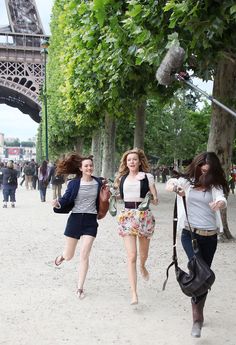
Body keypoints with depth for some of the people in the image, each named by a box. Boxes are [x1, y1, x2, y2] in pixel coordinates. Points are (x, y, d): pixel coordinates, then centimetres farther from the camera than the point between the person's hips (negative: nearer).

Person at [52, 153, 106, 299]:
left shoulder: (98, 182, 0)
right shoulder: (73, 183, -6)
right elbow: (66, 198, -10)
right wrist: (58, 202, -28)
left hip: (91, 221, 0)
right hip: (75, 219, 0)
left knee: (84, 255, -8)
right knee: (69, 256, 12)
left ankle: (80, 288, 6)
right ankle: (62, 256, 52)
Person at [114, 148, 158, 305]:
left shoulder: (147, 176, -1)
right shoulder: (122, 178, 9)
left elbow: (155, 198, -1)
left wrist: (153, 199, -20)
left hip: (144, 215, -1)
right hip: (127, 216, 1)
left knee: (143, 254, 17)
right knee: (131, 256, -8)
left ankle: (142, 267, 54)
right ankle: (134, 294, -6)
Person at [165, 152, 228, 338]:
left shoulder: (214, 186, 3)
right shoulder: (186, 181, 0)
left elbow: (222, 199, -16)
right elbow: (171, 183, -19)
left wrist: (220, 203, -41)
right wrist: (172, 186, -44)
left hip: (210, 236, 3)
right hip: (190, 233, -2)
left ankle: (198, 314, 29)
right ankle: (197, 317, -13)